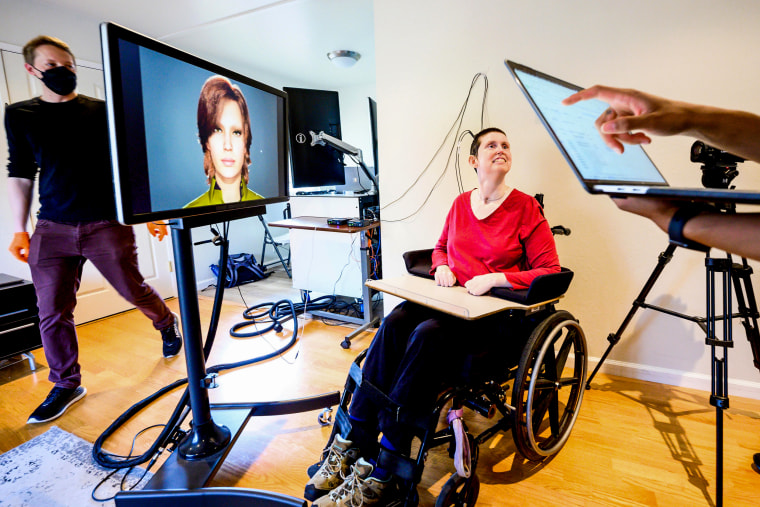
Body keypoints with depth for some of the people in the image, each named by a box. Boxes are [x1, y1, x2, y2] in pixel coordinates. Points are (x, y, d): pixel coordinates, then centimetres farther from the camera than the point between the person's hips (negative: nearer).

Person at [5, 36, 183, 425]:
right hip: (52, 229, 3)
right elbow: (19, 174, 13)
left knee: (133, 291, 5)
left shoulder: (102, 112, 4)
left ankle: (167, 324, 36)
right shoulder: (19, 115, 11)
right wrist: (19, 229, 8)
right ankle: (66, 385, 20)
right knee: (52, 312, 3)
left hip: (106, 224, -2)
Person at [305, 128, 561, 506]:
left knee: (428, 333, -34)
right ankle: (353, 443, -23)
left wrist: (494, 279, -16)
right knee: (394, 323, -26)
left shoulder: (525, 208, -1)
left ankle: (381, 472, -28)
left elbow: (550, 271, -4)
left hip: (498, 312, -4)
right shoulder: (461, 204, 13)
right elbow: (441, 247, 27)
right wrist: (442, 267, 2)